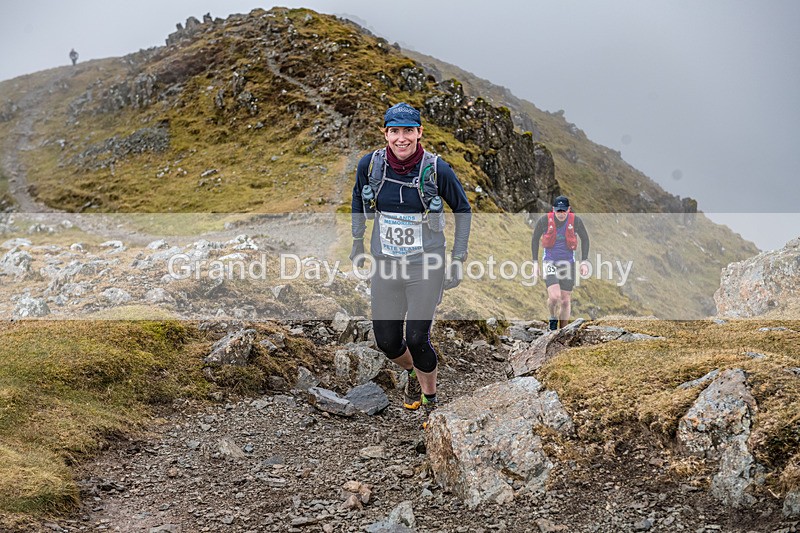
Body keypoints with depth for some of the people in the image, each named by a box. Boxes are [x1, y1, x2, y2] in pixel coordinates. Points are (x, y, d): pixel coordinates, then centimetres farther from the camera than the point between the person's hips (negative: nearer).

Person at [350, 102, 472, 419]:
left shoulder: (437, 169, -15)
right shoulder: (370, 164, -8)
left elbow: (463, 210, 0)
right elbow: (359, 197, 14)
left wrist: (458, 259, -2)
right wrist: (357, 241, 16)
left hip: (426, 266, -3)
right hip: (384, 264, 3)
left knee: (417, 339, -8)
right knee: (386, 341, 7)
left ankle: (430, 400, 19)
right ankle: (412, 373, 42)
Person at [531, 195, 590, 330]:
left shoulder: (575, 221, -9)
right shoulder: (545, 220, -12)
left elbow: (585, 239, 6)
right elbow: (535, 239, 2)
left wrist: (584, 262, 2)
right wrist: (535, 263, 2)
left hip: (567, 262, 2)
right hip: (549, 262, -2)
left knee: (565, 300, 5)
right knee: (554, 296, -20)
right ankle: (553, 318, 13)